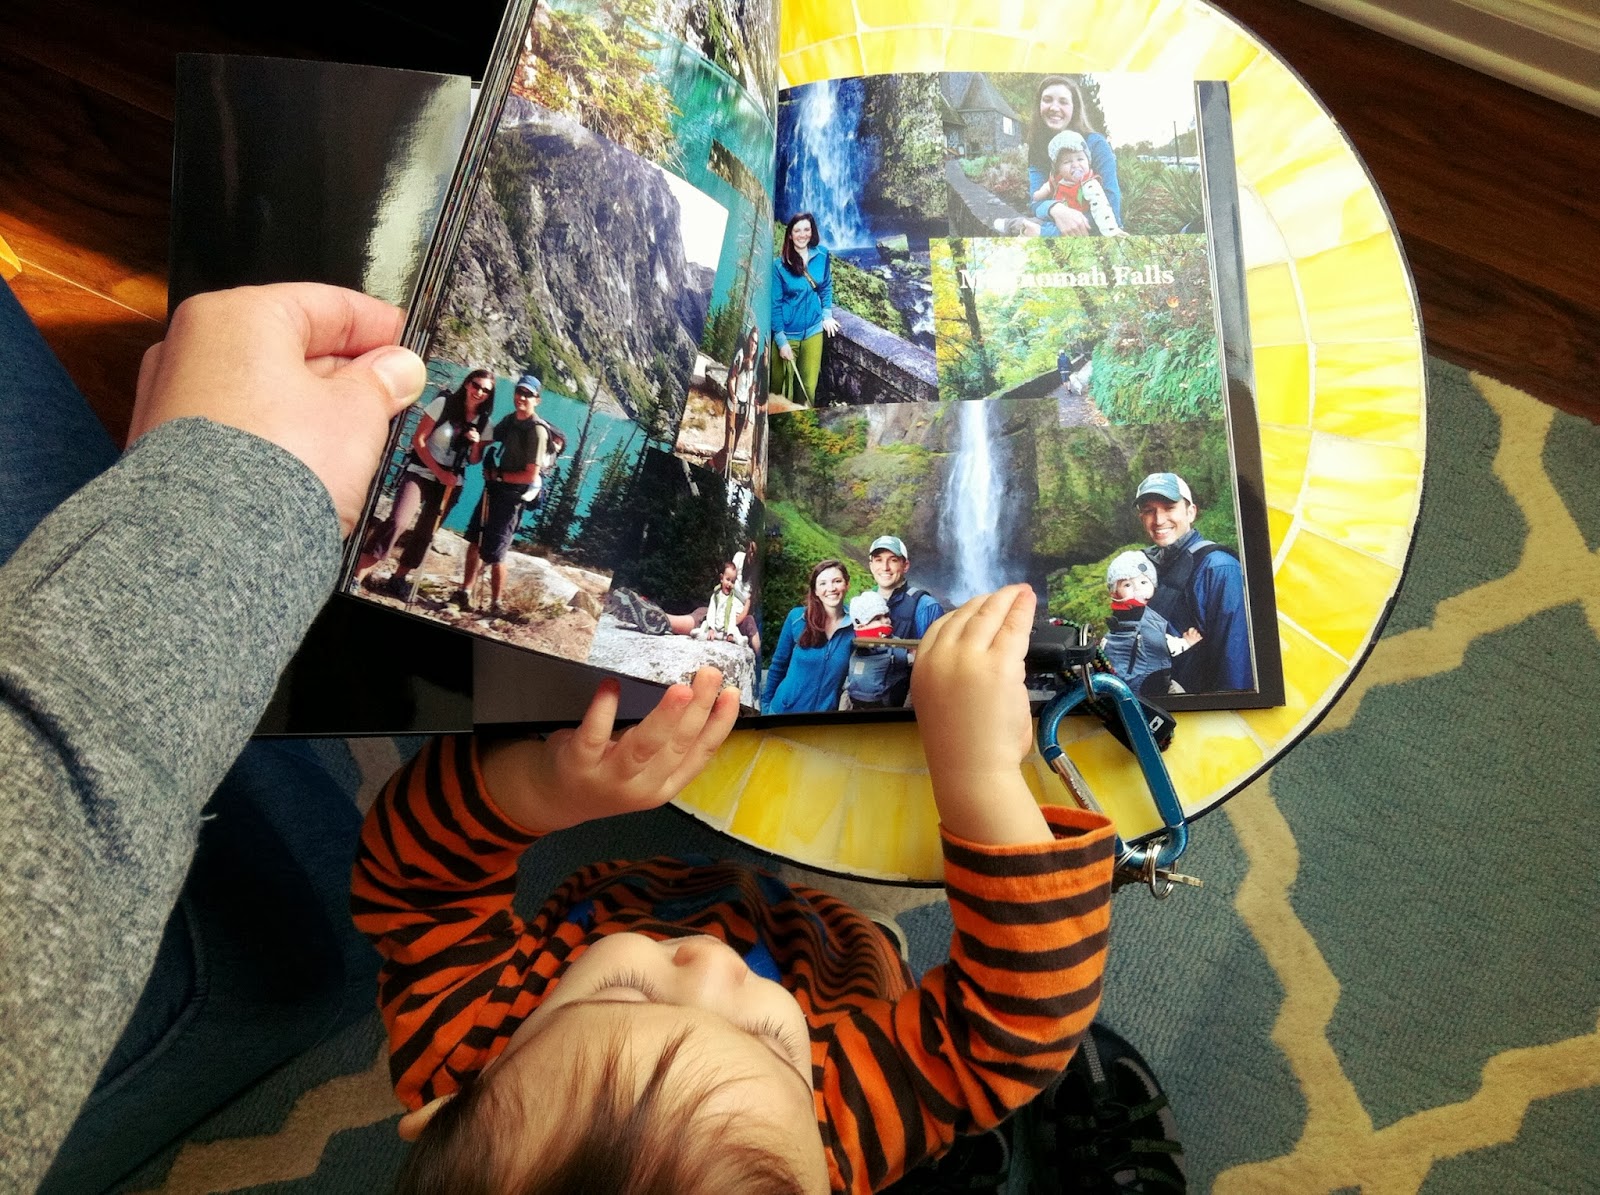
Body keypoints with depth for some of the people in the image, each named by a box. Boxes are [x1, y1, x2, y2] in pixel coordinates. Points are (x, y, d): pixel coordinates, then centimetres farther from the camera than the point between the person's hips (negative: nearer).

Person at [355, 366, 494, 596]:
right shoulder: (443, 403, -8)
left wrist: (476, 443, -15)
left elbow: (474, 460, 6)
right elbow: (418, 440, -9)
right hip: (421, 473, -4)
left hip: (451, 483, 4)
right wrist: (439, 471, -14)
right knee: (397, 522, -20)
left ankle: (398, 580, 20)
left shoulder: (484, 423, 2)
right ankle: (357, 576, -19)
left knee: (425, 534, 7)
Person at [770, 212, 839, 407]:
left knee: (809, 385, 7)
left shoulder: (822, 255, -4)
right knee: (780, 385, 9)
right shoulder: (779, 264, -12)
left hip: (813, 330, 2)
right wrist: (781, 340, -12)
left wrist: (827, 315, 4)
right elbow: (775, 303, -9)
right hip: (787, 332, -2)